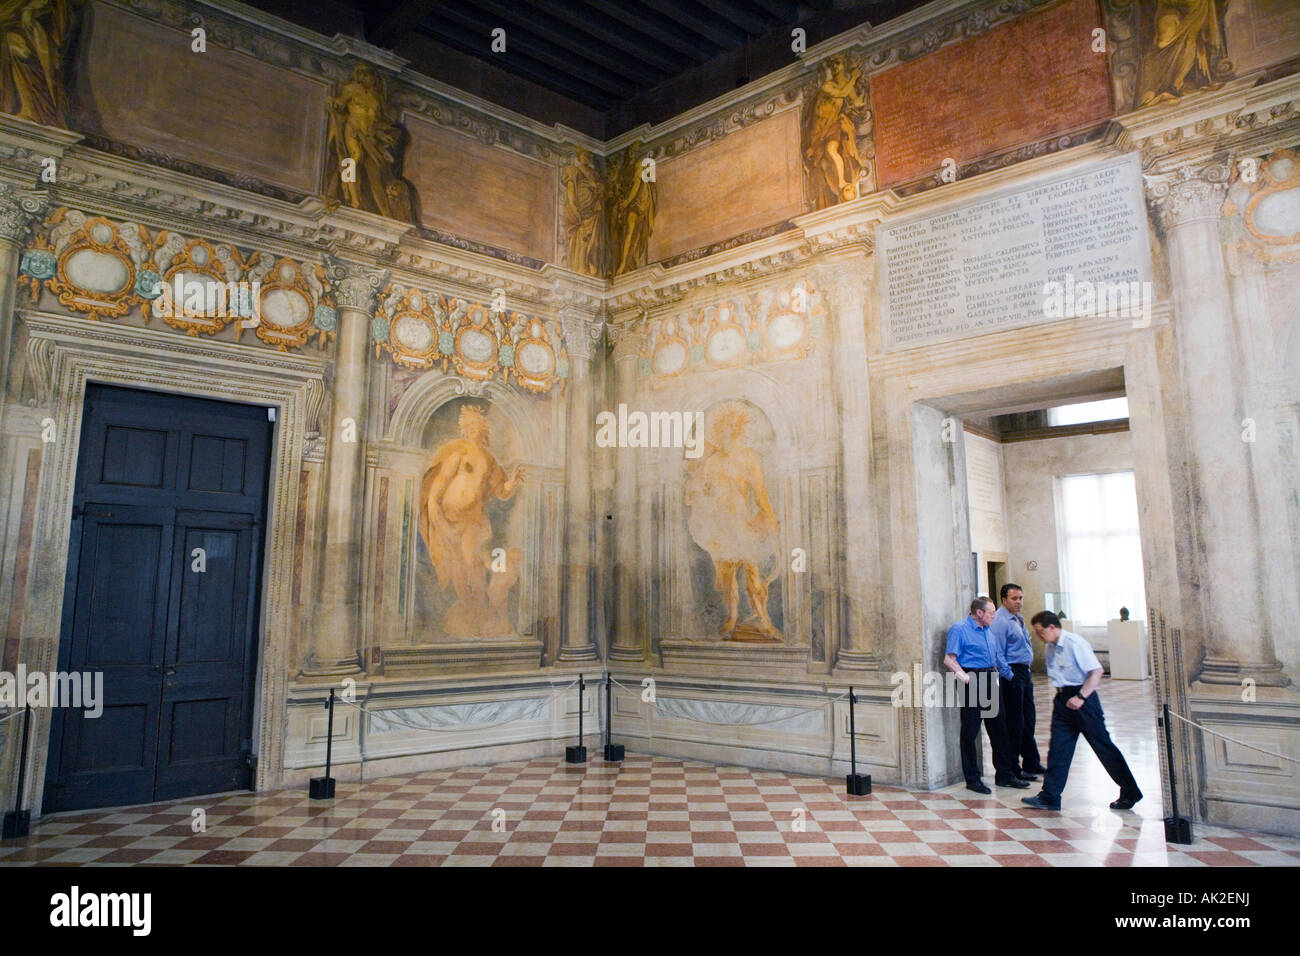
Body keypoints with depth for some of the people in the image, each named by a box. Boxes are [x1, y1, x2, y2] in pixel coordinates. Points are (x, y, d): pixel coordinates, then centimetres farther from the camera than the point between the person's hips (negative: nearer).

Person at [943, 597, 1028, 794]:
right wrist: (961, 674, -27)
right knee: (970, 731, -2)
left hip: (990, 681, 8)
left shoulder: (988, 631, 18)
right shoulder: (959, 629, -8)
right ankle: (972, 779, 7)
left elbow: (998, 657, 28)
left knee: (998, 728, 12)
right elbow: (949, 659, -14)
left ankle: (1004, 774, 23)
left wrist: (1009, 675, 18)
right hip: (972, 681, -8)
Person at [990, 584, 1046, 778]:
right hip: (1012, 674, -10)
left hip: (1024, 672, 10)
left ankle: (1031, 763, 27)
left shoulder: (1018, 618, 15)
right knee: (1014, 723, -3)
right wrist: (1005, 675, -20)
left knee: (1028, 719, 16)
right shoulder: (1000, 621, -16)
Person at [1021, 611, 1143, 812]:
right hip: (1063, 700, 7)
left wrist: (1081, 697, -25)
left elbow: (1096, 671, -21)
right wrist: (1060, 696, 8)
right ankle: (1049, 797, 6)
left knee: (1102, 745, 4)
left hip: (1082, 697, -7)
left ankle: (1130, 793, 20)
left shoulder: (1075, 643, -16)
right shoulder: (1050, 647, 8)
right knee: (1058, 748, 4)